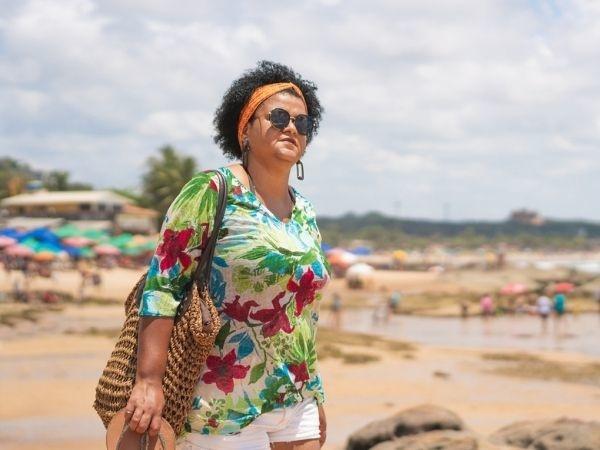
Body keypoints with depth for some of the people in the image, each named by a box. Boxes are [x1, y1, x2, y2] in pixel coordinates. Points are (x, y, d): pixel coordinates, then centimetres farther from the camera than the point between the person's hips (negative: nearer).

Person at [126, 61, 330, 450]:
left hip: (296, 406, 6)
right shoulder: (213, 191, -7)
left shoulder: (306, 214, 13)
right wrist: (149, 380, -20)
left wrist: (316, 397, 18)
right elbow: (163, 283, -13)